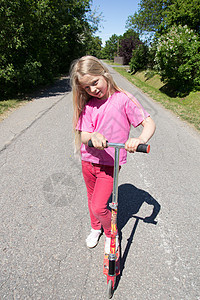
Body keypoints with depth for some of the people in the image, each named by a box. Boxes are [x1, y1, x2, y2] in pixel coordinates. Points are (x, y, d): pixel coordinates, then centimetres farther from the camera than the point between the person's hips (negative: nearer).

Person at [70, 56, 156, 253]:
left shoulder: (123, 99, -11)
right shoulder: (88, 105, -1)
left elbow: (149, 123, -13)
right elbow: (83, 135, -8)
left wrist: (140, 139, -34)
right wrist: (92, 136, -32)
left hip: (110, 163, -4)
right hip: (88, 161, 5)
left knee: (98, 206, -7)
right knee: (91, 198, 21)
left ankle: (111, 233, 28)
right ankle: (95, 229, 51)